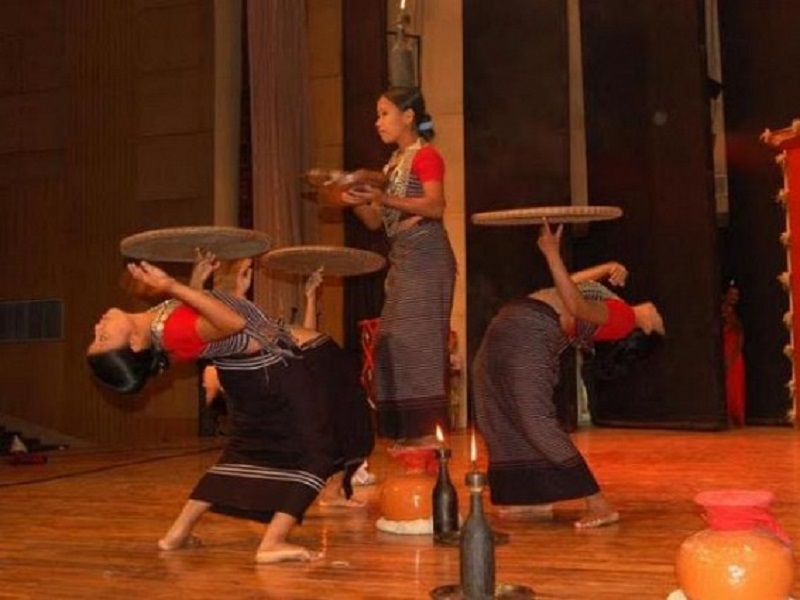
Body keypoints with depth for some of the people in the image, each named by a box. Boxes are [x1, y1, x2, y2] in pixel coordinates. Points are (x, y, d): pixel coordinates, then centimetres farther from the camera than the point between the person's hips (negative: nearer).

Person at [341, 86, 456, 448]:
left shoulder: (426, 155, -4)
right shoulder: (393, 164, 20)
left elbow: (436, 207, -19)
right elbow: (375, 222, 17)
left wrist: (382, 198, -24)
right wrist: (355, 201, -2)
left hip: (426, 257, -9)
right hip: (401, 259, 9)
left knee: (417, 337, -12)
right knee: (393, 341, 6)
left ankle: (430, 429, -9)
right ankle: (411, 430, 11)